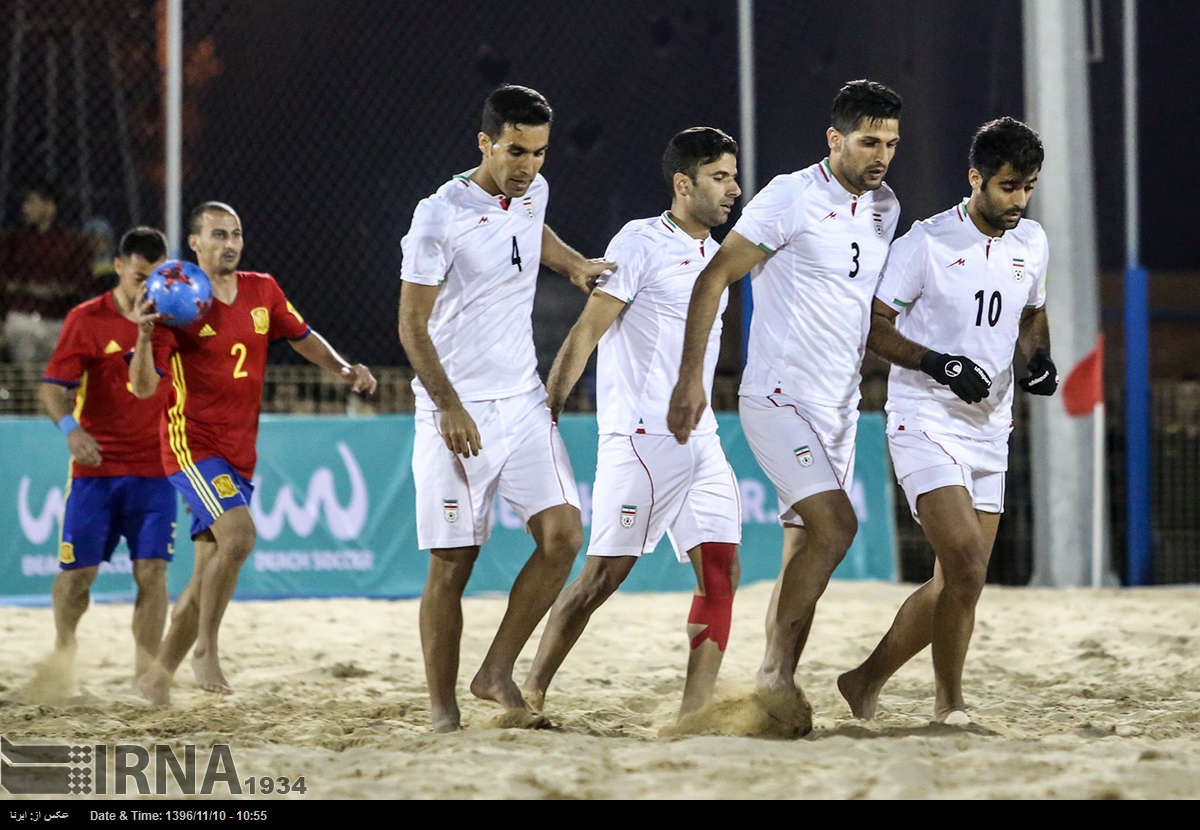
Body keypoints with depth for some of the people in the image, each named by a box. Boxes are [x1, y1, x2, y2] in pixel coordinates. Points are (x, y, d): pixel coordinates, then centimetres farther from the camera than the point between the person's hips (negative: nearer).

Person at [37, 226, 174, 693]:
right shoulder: (86, 320, -5)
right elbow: (53, 384, -11)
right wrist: (70, 427, -29)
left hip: (155, 468, 2)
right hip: (96, 467, -1)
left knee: (152, 571, -8)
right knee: (78, 570, 3)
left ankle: (146, 672, -4)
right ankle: (64, 646, 30)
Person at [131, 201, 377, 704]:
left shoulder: (262, 291, 6)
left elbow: (302, 337, 23)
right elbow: (143, 388, -14)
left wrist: (344, 369, 6)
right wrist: (146, 336, -32)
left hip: (239, 453, 6)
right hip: (192, 443, -6)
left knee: (209, 572, 7)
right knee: (238, 534, -27)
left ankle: (161, 673, 19)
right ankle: (205, 649, -13)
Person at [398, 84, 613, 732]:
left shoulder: (532, 192, 6)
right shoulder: (440, 216, -13)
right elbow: (412, 325, -12)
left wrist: (575, 265, 22)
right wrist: (450, 407, -20)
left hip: (523, 403, 6)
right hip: (454, 413, -6)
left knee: (562, 534, -9)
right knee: (452, 564, -3)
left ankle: (496, 673, 5)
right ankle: (443, 710, 7)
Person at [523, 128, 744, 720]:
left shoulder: (715, 255, 17)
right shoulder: (641, 242, -6)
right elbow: (586, 332, -9)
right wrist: (546, 414, -13)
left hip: (702, 442, 8)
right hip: (641, 439, -8)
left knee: (720, 570, -4)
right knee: (606, 573, -7)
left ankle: (695, 710, -5)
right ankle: (531, 694, 4)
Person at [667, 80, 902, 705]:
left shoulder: (885, 209, 11)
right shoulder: (792, 197, -11)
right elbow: (714, 278, -10)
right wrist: (690, 377, -15)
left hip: (839, 409, 7)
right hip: (778, 397, -7)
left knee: (805, 548, 6)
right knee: (835, 525, -20)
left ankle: (776, 692, 9)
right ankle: (775, 672, -11)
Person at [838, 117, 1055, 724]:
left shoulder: (1033, 243, 7)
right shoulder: (926, 242, -11)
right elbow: (875, 328, -8)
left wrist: (1039, 357, 3)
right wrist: (941, 364, -21)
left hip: (990, 429, 7)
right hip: (925, 421, -7)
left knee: (958, 582, 7)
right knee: (966, 566, -20)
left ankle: (867, 680, 24)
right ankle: (950, 706, -7)